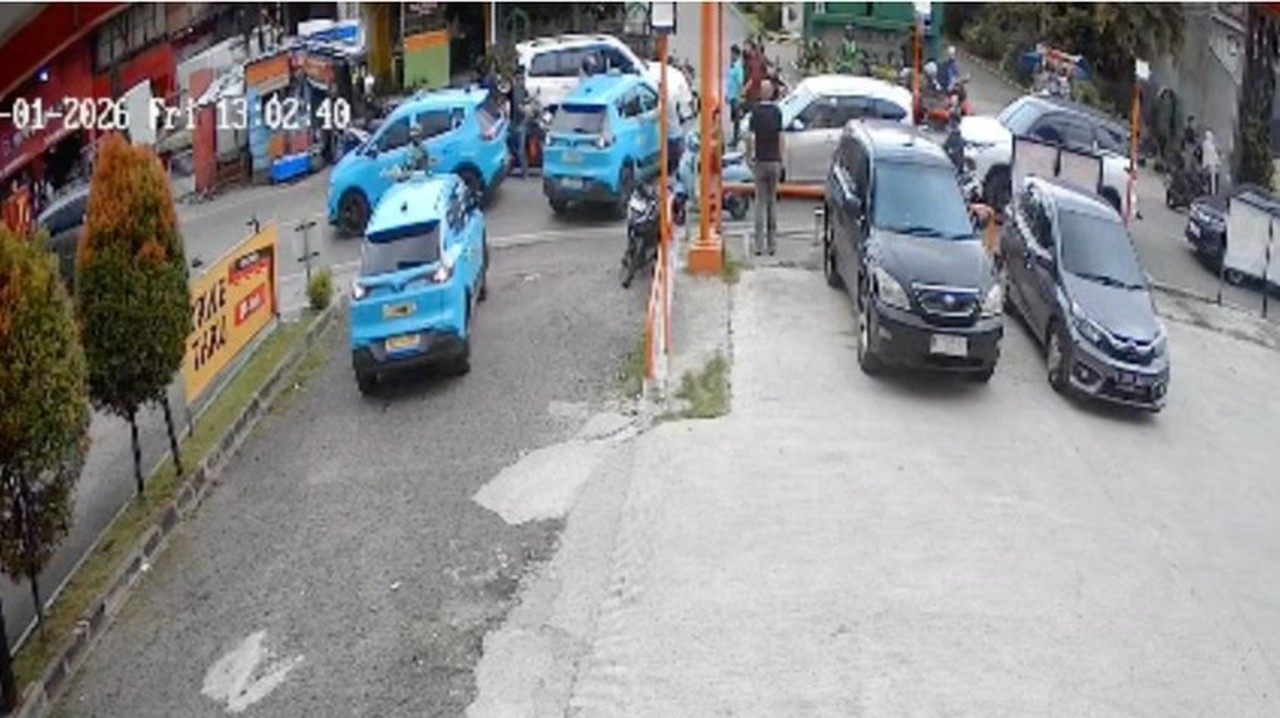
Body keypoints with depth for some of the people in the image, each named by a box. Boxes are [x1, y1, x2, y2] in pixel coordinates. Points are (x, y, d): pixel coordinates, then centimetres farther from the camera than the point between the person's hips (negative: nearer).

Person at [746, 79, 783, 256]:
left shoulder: (756, 111, -8)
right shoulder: (777, 112, 0)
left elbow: (750, 137, -13)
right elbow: (780, 137, 0)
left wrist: (749, 156, 0)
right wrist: (780, 159, 8)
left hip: (761, 161, -2)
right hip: (774, 161, 2)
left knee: (761, 202, 1)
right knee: (772, 201, 10)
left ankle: (759, 243, -2)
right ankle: (772, 243, 11)